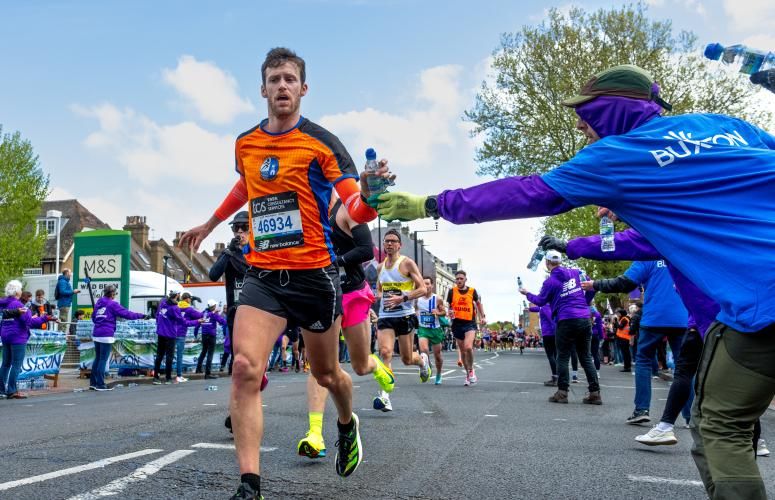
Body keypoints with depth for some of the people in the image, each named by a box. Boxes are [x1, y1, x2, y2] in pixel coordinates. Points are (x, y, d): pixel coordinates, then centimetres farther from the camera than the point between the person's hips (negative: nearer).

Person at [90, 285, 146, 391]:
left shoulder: (98, 303, 14)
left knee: (97, 359, 14)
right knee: (103, 360, -3)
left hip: (96, 334, 8)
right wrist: (141, 316, -5)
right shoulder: (112, 304, -7)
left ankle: (93, 383, 18)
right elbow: (126, 314, -11)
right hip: (106, 335, -7)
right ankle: (100, 385, -1)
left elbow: (93, 317, 23)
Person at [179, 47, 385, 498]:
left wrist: (368, 196, -38)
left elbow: (356, 211, -15)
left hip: (315, 273, -3)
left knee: (326, 373, 13)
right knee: (245, 368, -16)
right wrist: (209, 225, 38)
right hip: (263, 274, 3)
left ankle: (348, 426, 46)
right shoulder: (245, 144, 6)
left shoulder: (322, 143, -8)